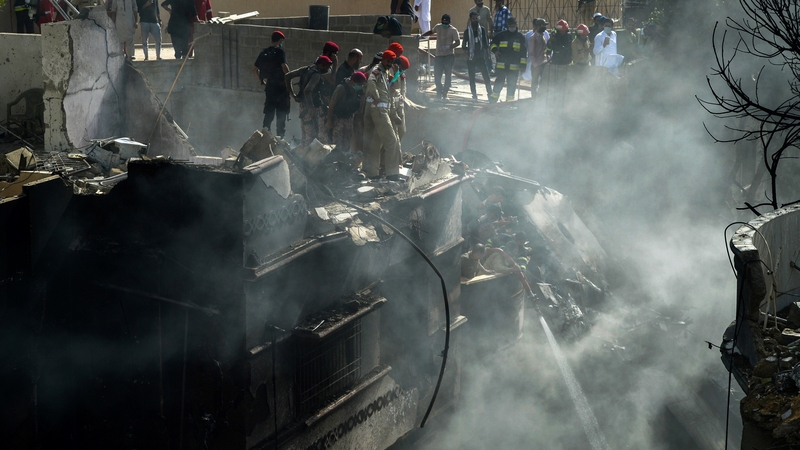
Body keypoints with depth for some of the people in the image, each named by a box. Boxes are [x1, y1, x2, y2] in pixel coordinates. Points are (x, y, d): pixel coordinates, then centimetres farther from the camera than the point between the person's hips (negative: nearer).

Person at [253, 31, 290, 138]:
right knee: (281, 115, 2)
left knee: (268, 114, 12)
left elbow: (255, 70, 14)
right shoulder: (280, 51, -10)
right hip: (281, 87, -6)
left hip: (269, 86, 6)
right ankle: (280, 137, 2)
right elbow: (284, 67, -24)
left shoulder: (264, 52, 10)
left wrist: (261, 81, 20)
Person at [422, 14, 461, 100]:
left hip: (449, 55, -4)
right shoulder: (438, 27, 11)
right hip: (439, 55, 4)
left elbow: (458, 42, -12)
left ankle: (445, 94, 2)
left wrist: (448, 47, -27)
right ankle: (440, 94, 11)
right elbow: (431, 32, 32)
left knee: (448, 75, -6)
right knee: (437, 76, -2)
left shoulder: (453, 30, -3)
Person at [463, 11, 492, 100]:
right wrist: (467, 53, -14)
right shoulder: (467, 31, 0)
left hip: (481, 57, 0)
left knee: (486, 75, -6)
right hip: (471, 58, 0)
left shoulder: (482, 30, 4)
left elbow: (486, 43, 9)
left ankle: (490, 92, 0)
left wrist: (487, 54, 4)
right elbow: (464, 45, 2)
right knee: (472, 78, 4)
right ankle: (474, 95, 13)